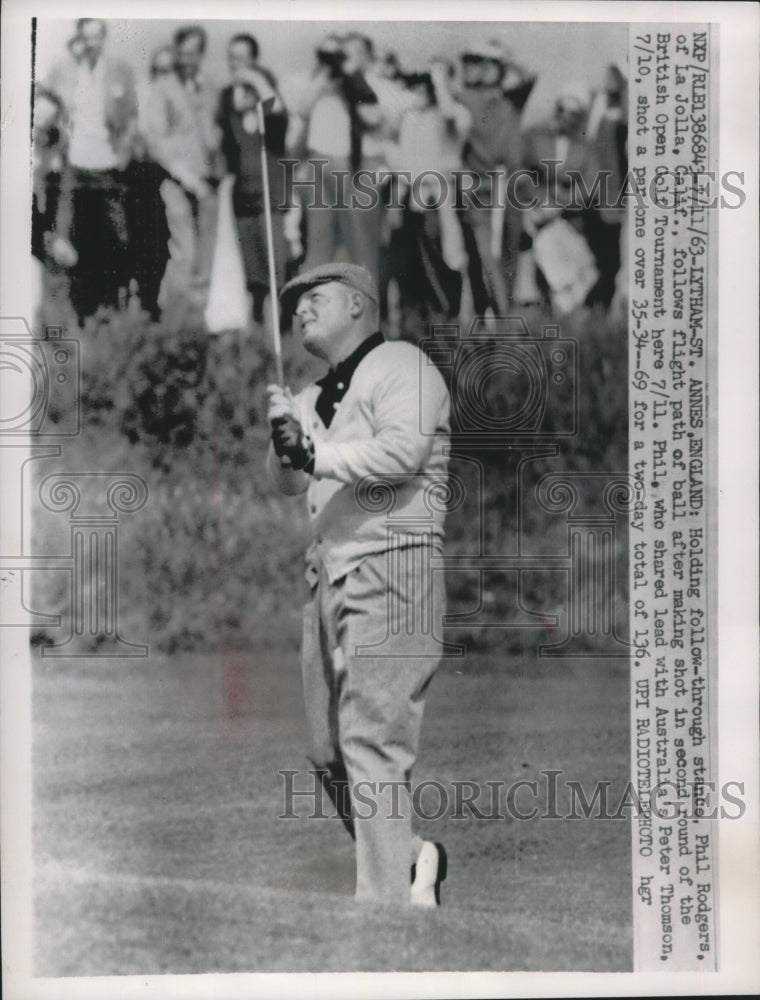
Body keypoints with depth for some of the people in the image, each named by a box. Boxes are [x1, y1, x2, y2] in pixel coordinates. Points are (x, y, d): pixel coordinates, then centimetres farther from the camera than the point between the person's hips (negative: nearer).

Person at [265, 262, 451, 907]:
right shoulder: (314, 397, 25)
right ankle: (414, 857, 25)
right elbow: (288, 483, 20)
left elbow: (402, 450, -18)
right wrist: (285, 438, 0)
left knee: (372, 744, -12)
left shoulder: (401, 364, -2)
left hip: (391, 569, -8)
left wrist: (316, 452, -13)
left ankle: (387, 903, -8)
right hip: (329, 576, 9)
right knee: (329, 750, 9)